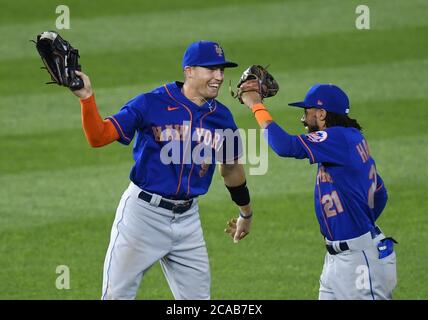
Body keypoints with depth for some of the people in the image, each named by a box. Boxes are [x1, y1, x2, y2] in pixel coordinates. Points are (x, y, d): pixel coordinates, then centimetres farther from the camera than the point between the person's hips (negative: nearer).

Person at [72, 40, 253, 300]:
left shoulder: (221, 117, 5)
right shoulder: (151, 104, -10)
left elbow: (231, 168, 21)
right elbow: (98, 137, -13)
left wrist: (246, 213, 31)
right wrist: (87, 98, -28)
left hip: (188, 219, 5)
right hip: (143, 213, -5)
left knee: (198, 296, 9)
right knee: (117, 295, -4)